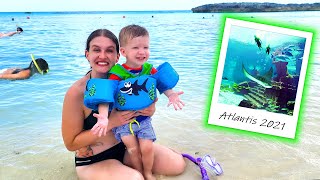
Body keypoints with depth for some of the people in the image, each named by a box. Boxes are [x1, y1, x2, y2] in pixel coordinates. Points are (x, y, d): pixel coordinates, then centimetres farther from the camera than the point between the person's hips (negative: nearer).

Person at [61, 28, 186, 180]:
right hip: (93, 161, -4)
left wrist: (150, 109, -21)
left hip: (125, 146, 5)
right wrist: (111, 123, -27)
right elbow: (71, 144, -17)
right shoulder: (76, 93, -23)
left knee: (178, 164, 0)